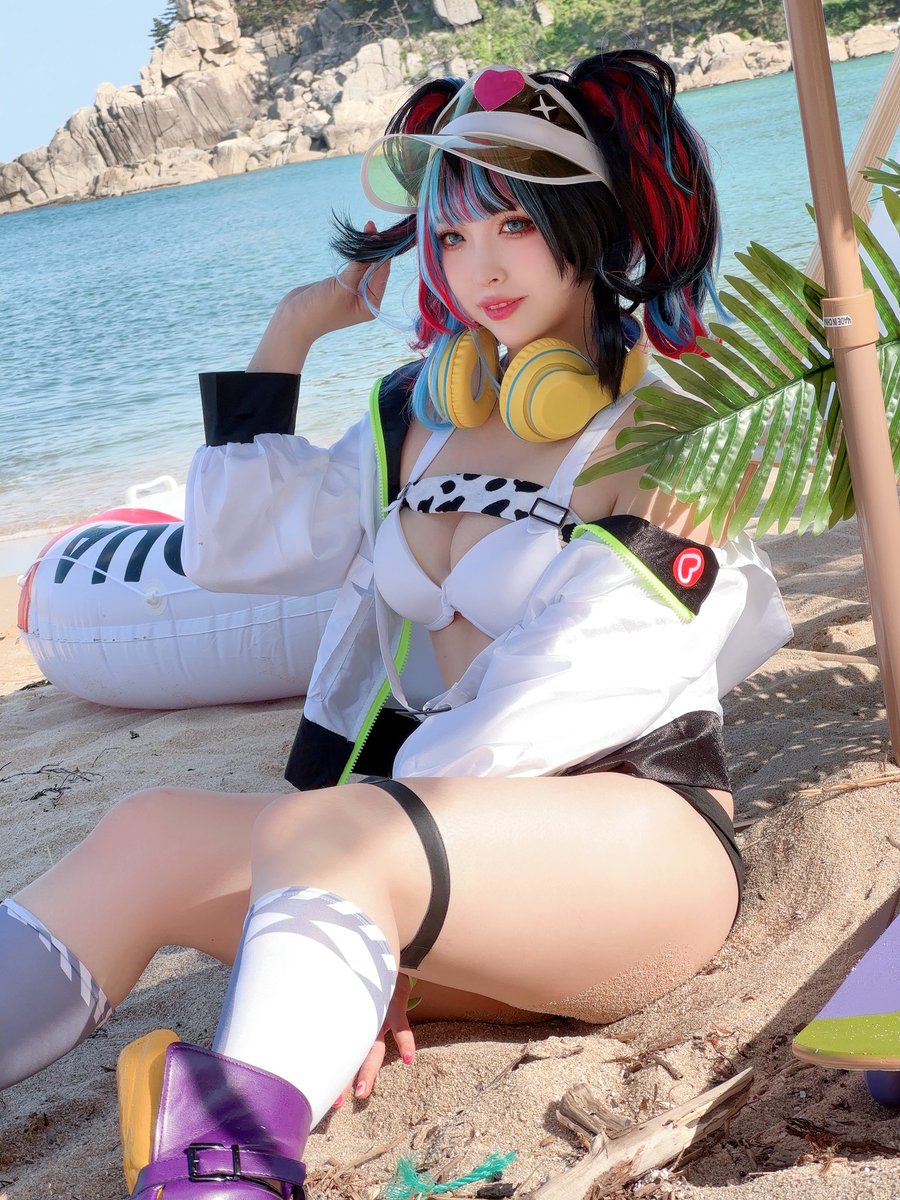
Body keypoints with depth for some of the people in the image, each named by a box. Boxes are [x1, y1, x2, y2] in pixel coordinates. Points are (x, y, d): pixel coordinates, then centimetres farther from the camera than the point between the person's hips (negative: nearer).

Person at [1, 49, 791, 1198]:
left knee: (323, 833, -35)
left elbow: (569, 697, -12)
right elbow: (231, 547, 21)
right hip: (453, 822, 6)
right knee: (154, 832, -20)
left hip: (636, 835, -6)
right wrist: (286, 339, 17)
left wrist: (354, 832, -15)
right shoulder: (424, 413, 17)